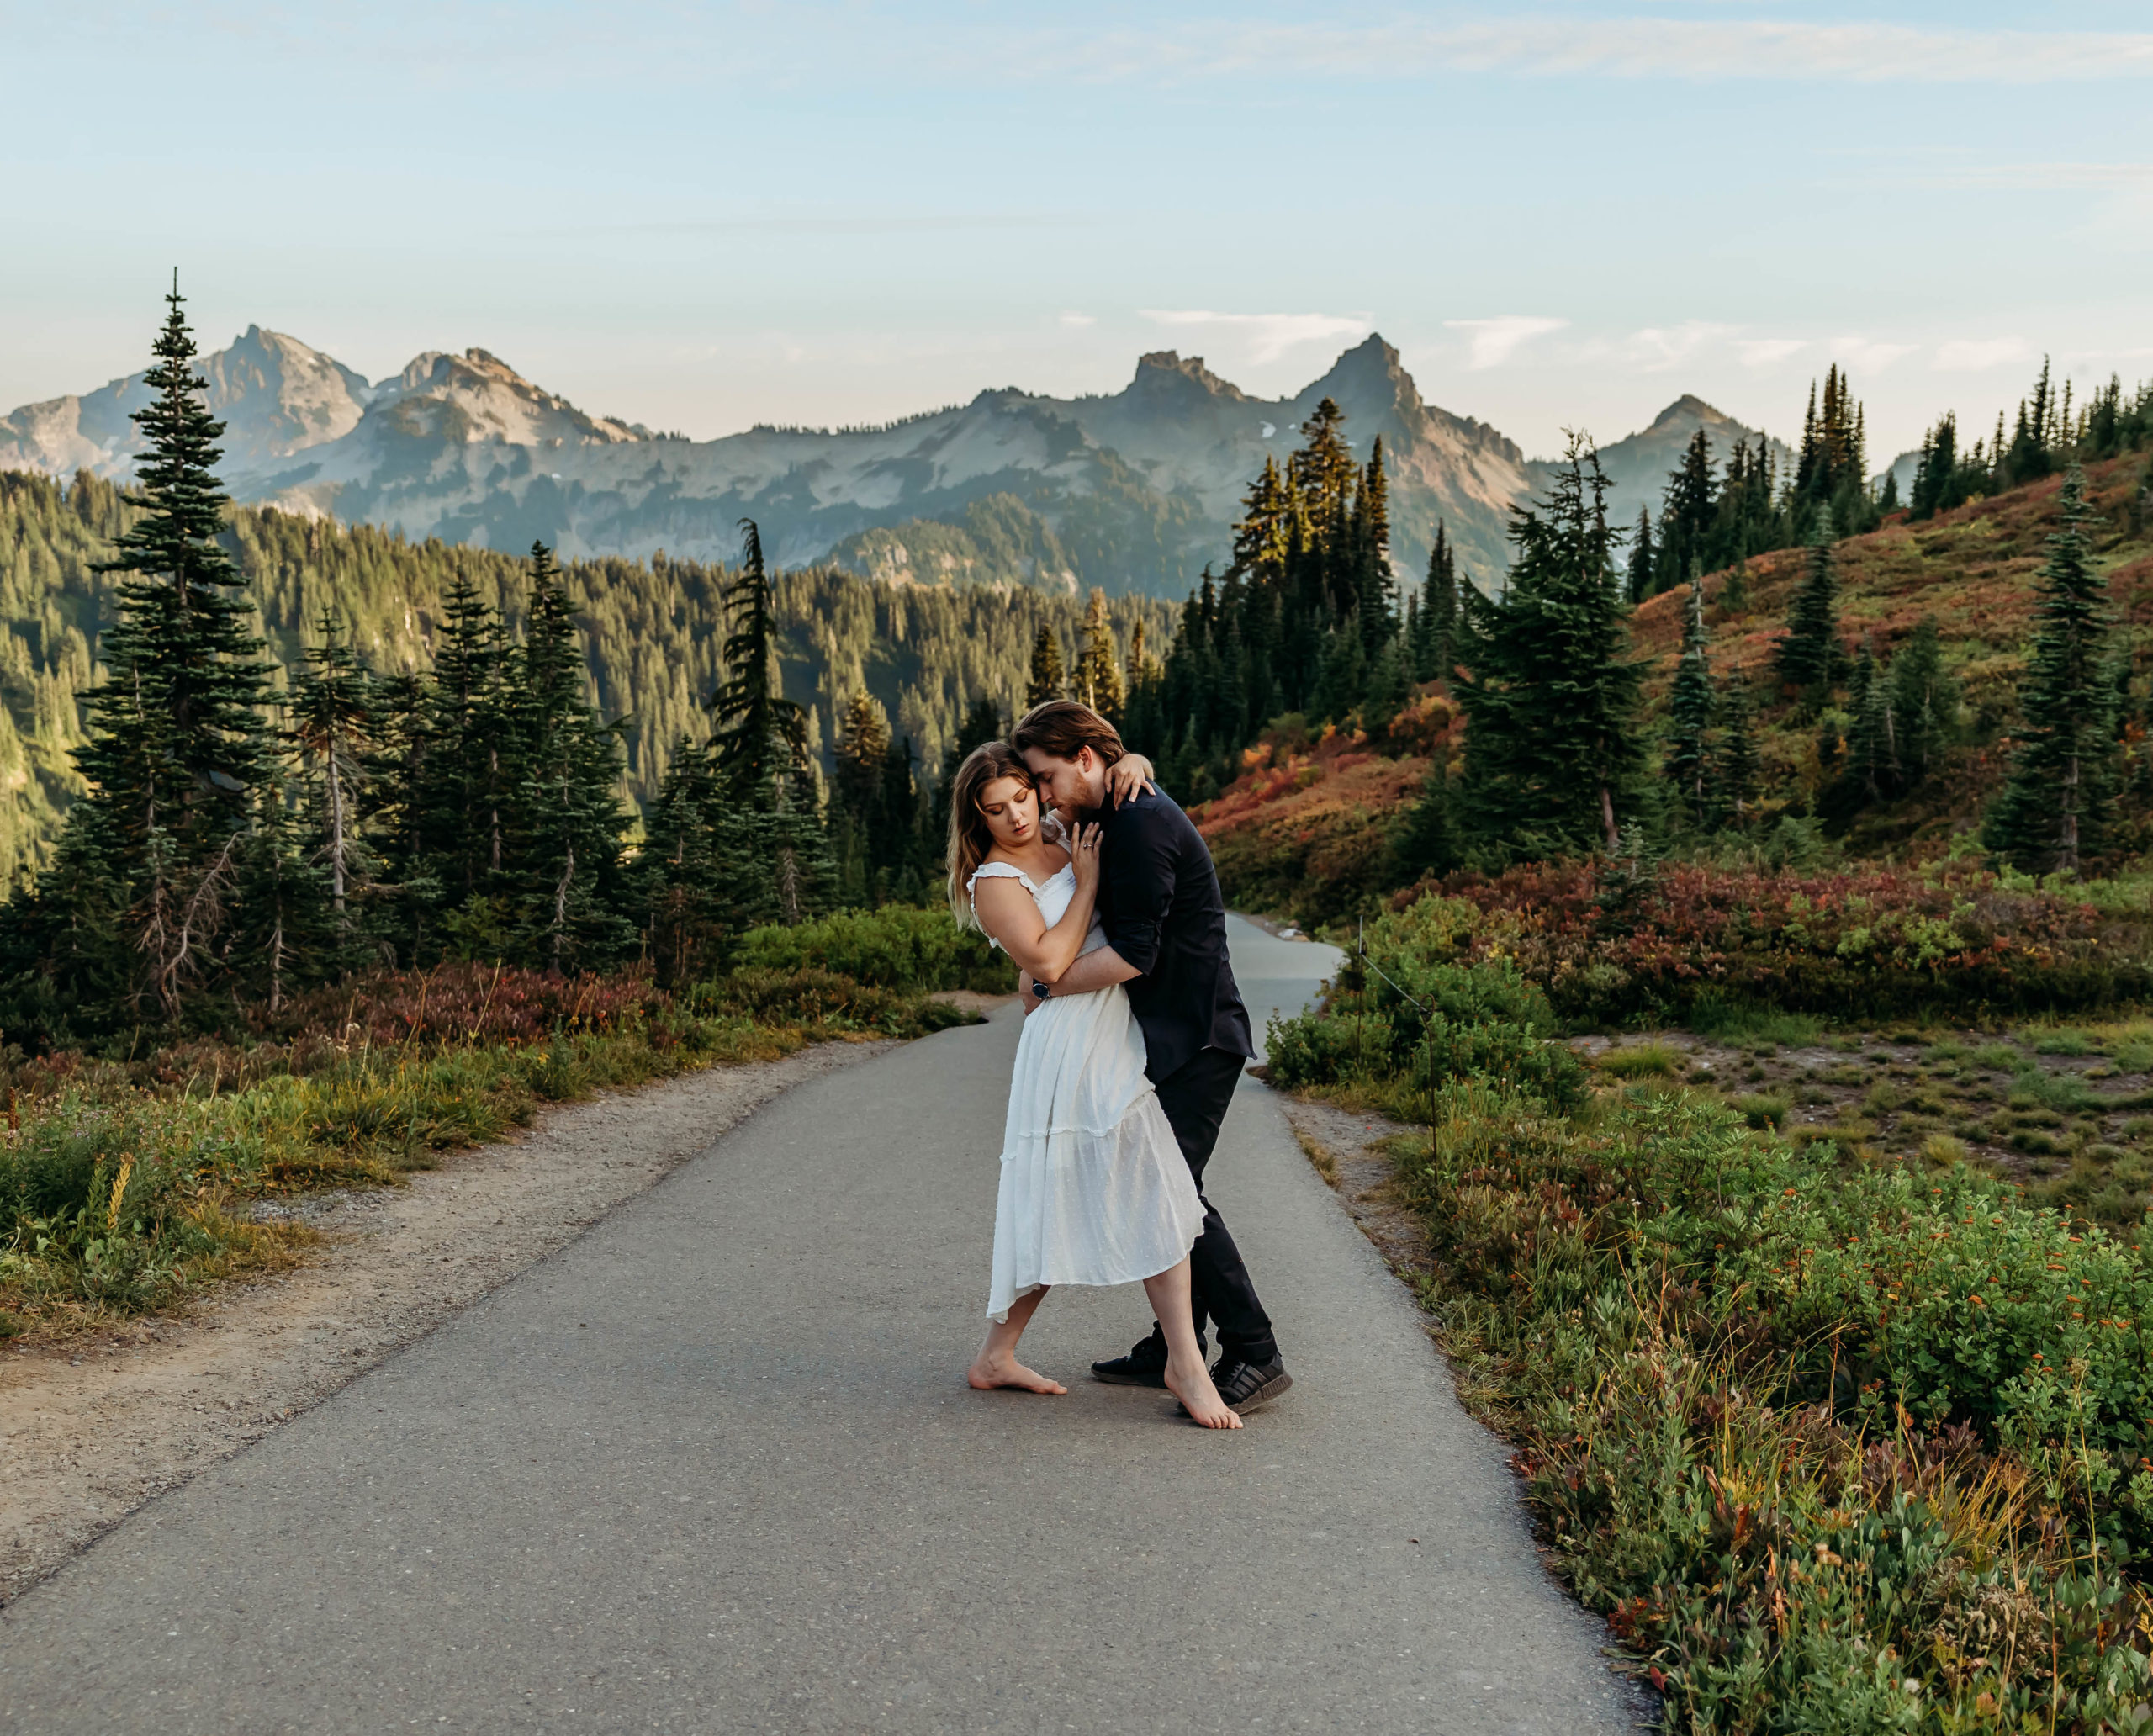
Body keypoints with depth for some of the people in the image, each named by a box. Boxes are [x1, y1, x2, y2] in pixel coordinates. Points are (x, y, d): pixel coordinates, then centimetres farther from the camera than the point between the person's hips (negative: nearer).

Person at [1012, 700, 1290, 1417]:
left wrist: (1045, 985, -11)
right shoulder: (1123, 818, 16)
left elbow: (1133, 952, -23)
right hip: (1172, 1036, 11)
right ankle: (1174, 1350, 20)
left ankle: (1254, 1357, -5)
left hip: (1196, 1040, -11)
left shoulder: (1142, 823, -18)